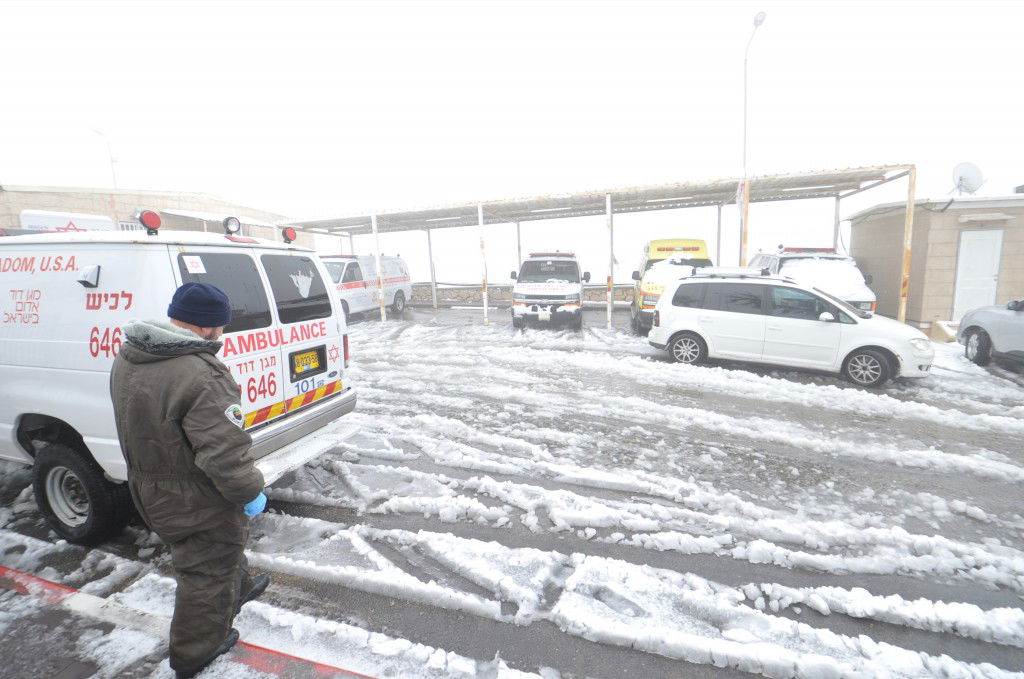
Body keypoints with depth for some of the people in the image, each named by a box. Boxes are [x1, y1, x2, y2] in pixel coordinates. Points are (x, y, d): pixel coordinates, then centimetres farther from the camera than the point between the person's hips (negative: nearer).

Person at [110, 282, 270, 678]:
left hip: (148, 489, 9)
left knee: (224, 548, 31)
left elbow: (143, 425, 11)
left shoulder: (126, 358, -3)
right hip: (195, 505, -9)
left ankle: (238, 589, 56)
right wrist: (251, 492, -17)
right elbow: (224, 453, -33)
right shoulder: (200, 377, -34)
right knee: (207, 573, 15)